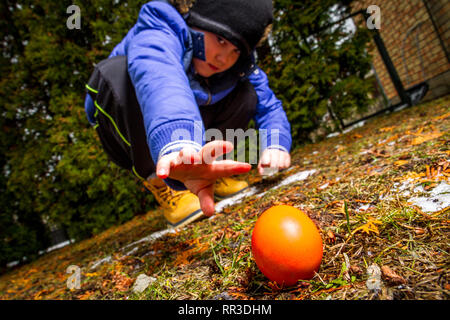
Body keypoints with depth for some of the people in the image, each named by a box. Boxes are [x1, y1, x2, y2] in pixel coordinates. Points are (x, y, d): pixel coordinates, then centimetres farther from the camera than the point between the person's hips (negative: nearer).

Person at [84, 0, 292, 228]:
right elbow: (159, 77, -50)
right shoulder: (157, 31, -28)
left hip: (190, 134, 4)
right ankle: (159, 182, -22)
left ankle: (205, 171, -3)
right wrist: (179, 143, -71)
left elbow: (268, 104, -6)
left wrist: (276, 144, -29)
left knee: (247, 93, -13)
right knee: (118, 70, -34)